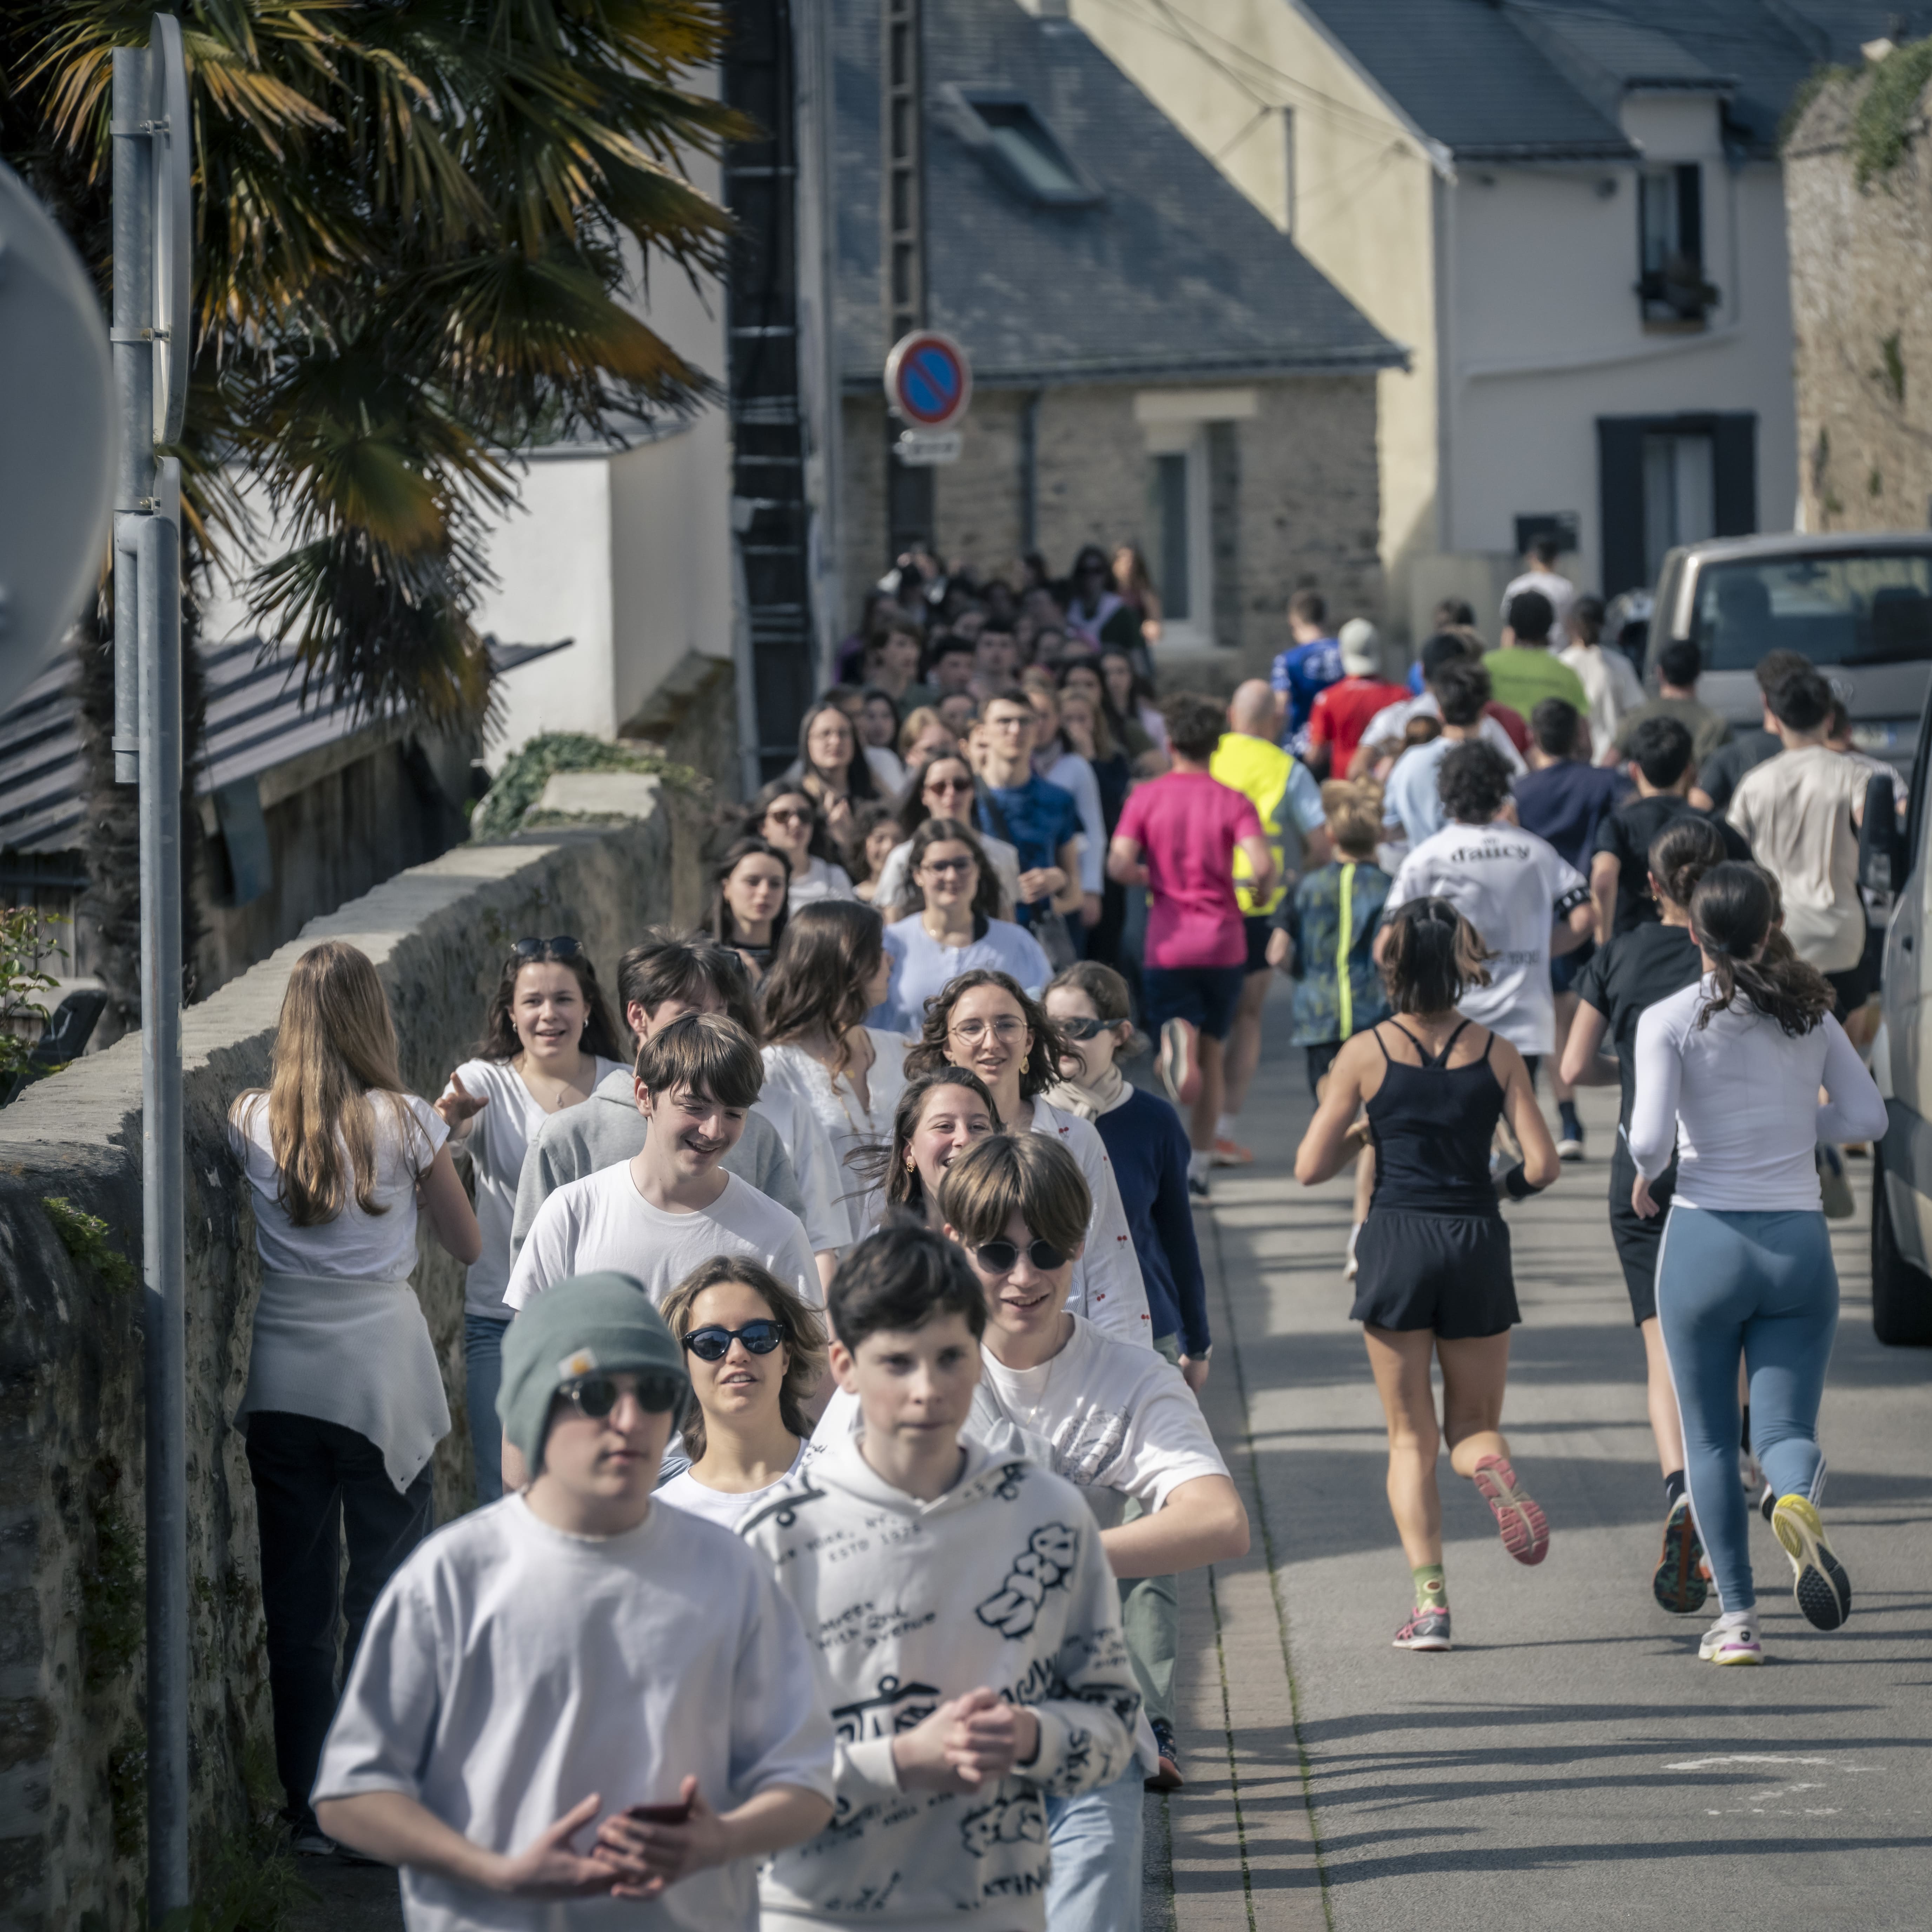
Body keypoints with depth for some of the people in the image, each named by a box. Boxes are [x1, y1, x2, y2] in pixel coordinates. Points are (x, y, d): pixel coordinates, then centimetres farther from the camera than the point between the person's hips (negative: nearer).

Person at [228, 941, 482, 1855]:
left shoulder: (252, 1121, -4)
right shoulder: (406, 1123, -8)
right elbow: (469, 1245, 3)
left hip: (282, 1378, 2)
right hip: (382, 1375, -2)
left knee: (297, 1600, 8)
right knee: (386, 1592, 7)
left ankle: (312, 1810, 11)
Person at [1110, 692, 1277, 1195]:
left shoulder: (1146, 798, 1)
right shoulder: (1232, 801, -2)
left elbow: (1119, 864, -11)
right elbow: (1262, 864, -16)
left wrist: (1150, 879, 10)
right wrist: (1262, 890, 7)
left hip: (1168, 944, -1)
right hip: (1224, 942, 1)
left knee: (1190, 1072, -7)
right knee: (1211, 1055, 17)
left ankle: (1177, 1042, -44)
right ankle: (1199, 1164, 21)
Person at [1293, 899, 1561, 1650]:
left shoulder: (1366, 1054, -2)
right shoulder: (1495, 1052, 2)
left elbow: (1310, 1167, -2)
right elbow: (1543, 1163, -4)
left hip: (1397, 1245, -1)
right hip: (1478, 1244, 1)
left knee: (1411, 1438, 8)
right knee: (1474, 1422, 14)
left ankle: (1430, 1599, -5)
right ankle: (1494, 1470, -23)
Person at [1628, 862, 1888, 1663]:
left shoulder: (1671, 1020, -7)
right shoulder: (1810, 1012, 3)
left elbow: (1651, 1136, -17)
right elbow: (1867, 1117, 6)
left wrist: (1645, 1173, 5)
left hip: (1706, 1237, -2)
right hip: (1799, 1239, 2)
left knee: (1709, 1439, 12)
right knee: (1785, 1427, 4)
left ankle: (1737, 1618, 6)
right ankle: (1798, 1500, -32)